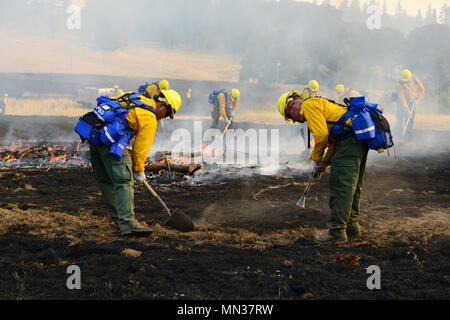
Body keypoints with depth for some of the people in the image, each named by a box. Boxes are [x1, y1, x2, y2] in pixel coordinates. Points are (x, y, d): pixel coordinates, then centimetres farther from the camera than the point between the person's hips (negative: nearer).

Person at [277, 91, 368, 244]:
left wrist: (315, 159, 0)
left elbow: (321, 135, -14)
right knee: (352, 185, 17)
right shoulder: (321, 105, 29)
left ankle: (337, 230, -6)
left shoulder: (309, 105, -2)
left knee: (341, 186, -8)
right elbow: (333, 144, 31)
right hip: (361, 140, 10)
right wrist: (322, 167, 26)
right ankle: (352, 225, 24)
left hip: (349, 138, -10)